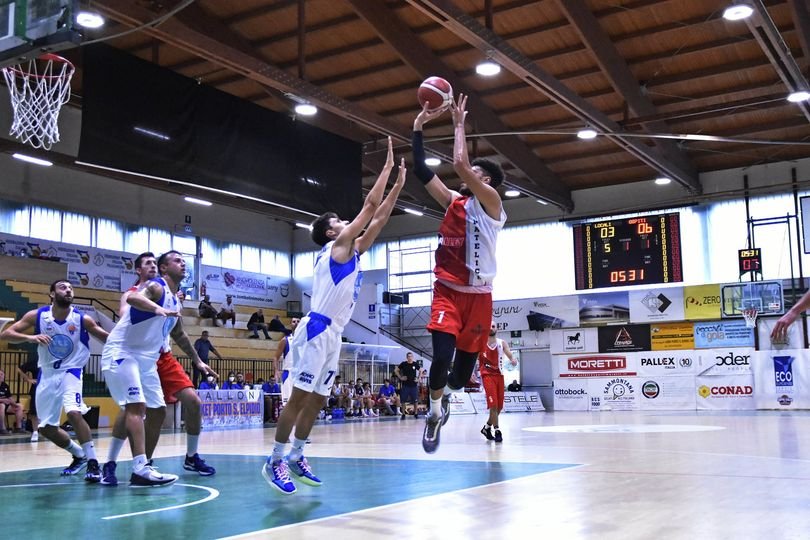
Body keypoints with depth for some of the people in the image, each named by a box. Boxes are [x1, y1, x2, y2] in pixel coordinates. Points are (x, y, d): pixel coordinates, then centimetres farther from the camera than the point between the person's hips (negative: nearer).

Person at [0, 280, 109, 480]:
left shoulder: (82, 320, -11)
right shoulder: (37, 316, -7)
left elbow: (109, 339, -2)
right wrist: (29, 337, -29)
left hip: (71, 372, -4)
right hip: (47, 374, 4)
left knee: (74, 413, -29)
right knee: (46, 428, 9)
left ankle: (92, 462, -19)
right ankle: (79, 455, 30)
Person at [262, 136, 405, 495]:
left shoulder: (354, 251, 19)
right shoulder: (337, 247, -4)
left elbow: (379, 217, 21)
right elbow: (370, 204, -6)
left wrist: (399, 184, 18)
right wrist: (388, 165, 1)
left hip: (333, 334, 9)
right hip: (316, 330, -9)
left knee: (317, 400, 11)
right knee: (299, 397, -8)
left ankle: (295, 458, 19)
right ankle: (275, 461, -3)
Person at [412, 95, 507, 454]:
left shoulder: (490, 200, -3)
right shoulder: (453, 201, 12)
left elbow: (459, 163, -17)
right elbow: (421, 171, 9)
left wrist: (459, 124, -6)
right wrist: (418, 127, 6)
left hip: (478, 295, -2)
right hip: (447, 290, 2)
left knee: (464, 367, 6)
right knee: (442, 355, -17)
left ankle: (444, 395, 39)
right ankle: (435, 412, 6)